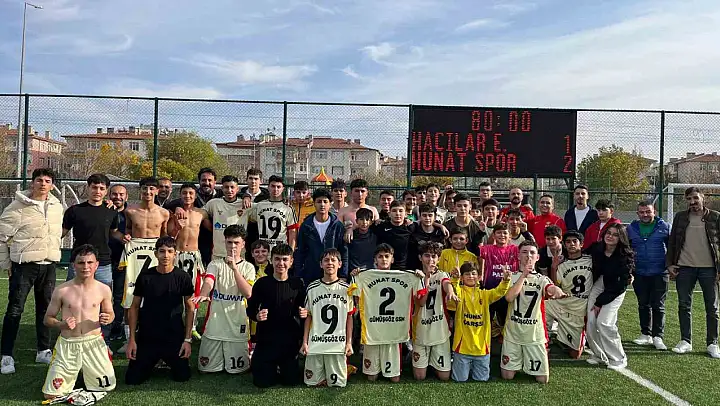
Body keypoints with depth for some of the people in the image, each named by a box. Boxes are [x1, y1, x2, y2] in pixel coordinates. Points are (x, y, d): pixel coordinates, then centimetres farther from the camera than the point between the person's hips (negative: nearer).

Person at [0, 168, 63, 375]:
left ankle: (44, 351, 23)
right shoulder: (18, 206, -8)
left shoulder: (57, 206, 7)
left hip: (48, 265, 5)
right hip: (24, 265, -5)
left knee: (46, 309, 11)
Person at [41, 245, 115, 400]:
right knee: (51, 394, -2)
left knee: (107, 387, 4)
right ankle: (73, 373, 30)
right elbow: (48, 319, 4)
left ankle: (85, 371, 34)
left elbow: (110, 313, 12)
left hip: (94, 343, 1)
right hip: (67, 345, 0)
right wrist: (61, 324, -18)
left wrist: (107, 319, -13)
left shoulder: (103, 290, -3)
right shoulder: (61, 291, -6)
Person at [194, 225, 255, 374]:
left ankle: (248, 352, 32)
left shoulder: (248, 267, 2)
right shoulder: (215, 264, 3)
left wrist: (234, 268, -19)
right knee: (205, 367, 6)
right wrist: (202, 295, -41)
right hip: (214, 326, 1)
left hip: (237, 327, -1)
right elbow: (208, 281, -18)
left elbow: (248, 293, -13)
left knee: (236, 369, 1)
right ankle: (219, 355, 35)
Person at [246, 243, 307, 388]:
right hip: (266, 339, -1)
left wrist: (304, 313, -15)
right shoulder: (262, 283, -4)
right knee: (263, 382, 3)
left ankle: (283, 366, 38)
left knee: (290, 380, 6)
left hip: (290, 340, 1)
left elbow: (303, 308, 8)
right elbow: (250, 309, 1)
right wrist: (257, 316, -21)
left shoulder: (297, 284, -1)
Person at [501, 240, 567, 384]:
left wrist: (557, 291, -49)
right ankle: (518, 362, 33)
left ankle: (529, 363, 32)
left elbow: (551, 288, -24)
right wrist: (523, 275, -23)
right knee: (507, 376, 1)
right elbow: (509, 297, -18)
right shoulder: (512, 276, 0)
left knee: (543, 379, 1)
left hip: (535, 333, 1)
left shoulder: (542, 279, 1)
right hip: (512, 333, 0)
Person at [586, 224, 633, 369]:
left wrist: (600, 302, -15)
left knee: (604, 322, -18)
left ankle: (618, 359, -2)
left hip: (615, 292, -4)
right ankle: (599, 355, 14)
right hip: (598, 286, 5)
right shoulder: (596, 249, -4)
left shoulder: (625, 256, -16)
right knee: (591, 321, -6)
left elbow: (620, 284, -16)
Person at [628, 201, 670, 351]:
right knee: (643, 305, 11)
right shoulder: (631, 228, 6)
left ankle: (658, 336, 6)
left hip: (659, 273, -3)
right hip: (639, 274, 3)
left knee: (658, 306, 1)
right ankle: (646, 334, 20)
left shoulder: (664, 227, 0)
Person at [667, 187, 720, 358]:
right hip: (684, 268, 2)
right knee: (684, 306, 6)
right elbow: (672, 242, 10)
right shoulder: (680, 217, 7)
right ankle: (686, 341, 16)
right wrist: (670, 264, 3)